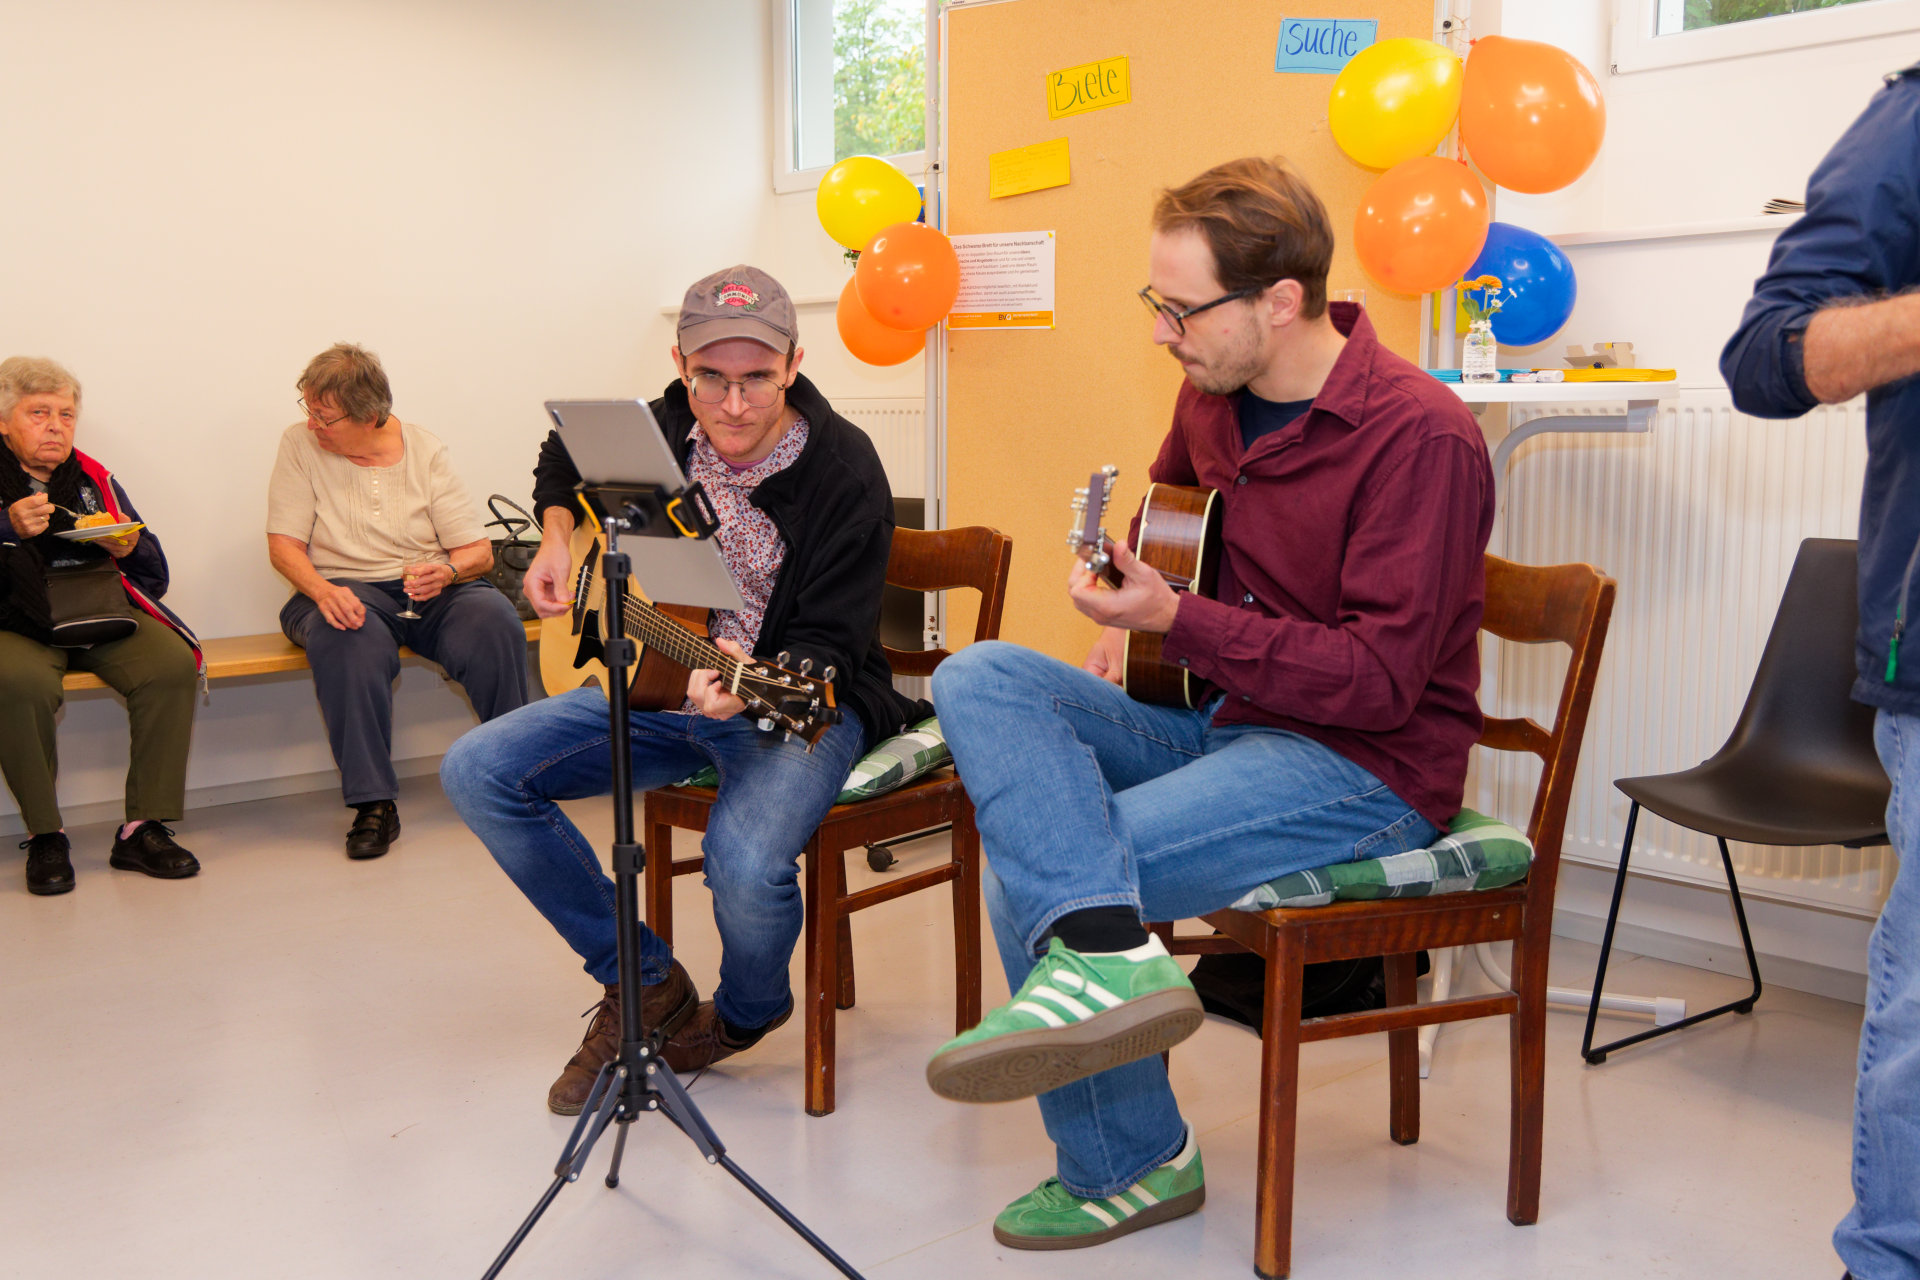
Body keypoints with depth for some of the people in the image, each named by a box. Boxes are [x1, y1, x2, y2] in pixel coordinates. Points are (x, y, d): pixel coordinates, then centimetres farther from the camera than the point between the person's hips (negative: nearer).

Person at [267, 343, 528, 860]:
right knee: (350, 642, -38)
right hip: (344, 589, -1)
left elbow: (478, 552, 2)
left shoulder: (424, 450, 4)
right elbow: (283, 544, -3)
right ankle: (373, 805, -32)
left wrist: (447, 572, -22)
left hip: (430, 587, 1)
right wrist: (323, 591, -23)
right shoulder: (299, 444, 3)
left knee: (494, 622, -31)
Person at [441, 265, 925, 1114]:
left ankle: (744, 1015, 8)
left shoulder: (844, 472, -18)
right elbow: (564, 456, 23)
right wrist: (556, 540, 5)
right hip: (660, 681, 6)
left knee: (747, 865, -34)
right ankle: (645, 982, 5)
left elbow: (828, 646, -20)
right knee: (477, 773, -9)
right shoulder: (654, 432, -3)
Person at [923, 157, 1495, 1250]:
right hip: (1221, 719, 9)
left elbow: (1381, 681, -21)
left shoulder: (1422, 437, -18)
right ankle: (1109, 948, -34)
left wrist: (1177, 621, -26)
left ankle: (1129, 1166, -9)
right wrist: (1127, 620, 14)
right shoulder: (1217, 394, 6)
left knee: (1031, 866, -23)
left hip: (1367, 766, -8)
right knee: (977, 678, -16)